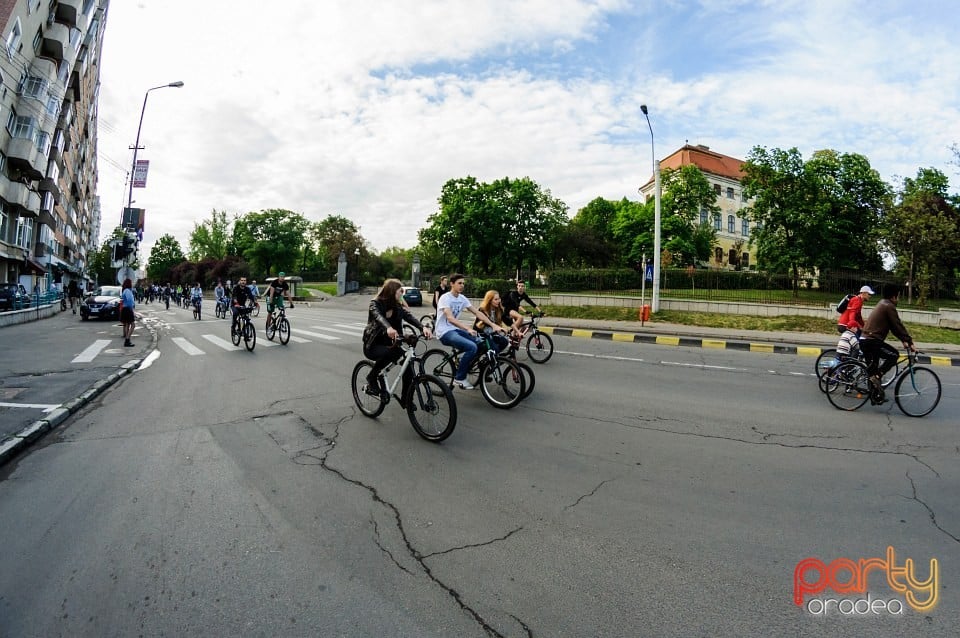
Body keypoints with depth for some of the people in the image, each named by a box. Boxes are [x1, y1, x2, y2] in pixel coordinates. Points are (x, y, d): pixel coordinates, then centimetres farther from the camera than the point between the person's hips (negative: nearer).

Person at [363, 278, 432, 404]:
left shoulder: (398, 307, 4)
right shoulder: (375, 303, -10)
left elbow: (410, 317, -14)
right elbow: (378, 316, -32)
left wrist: (423, 327, -35)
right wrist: (388, 328, -54)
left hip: (389, 344, 5)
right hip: (373, 346, -5)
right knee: (394, 352, -35)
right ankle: (372, 377, -12)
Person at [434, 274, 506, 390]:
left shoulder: (462, 298, 7)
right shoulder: (445, 298, -15)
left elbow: (477, 312, 3)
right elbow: (450, 318, -29)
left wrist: (493, 325, -8)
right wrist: (468, 328, -41)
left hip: (455, 329, 7)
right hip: (445, 332, -7)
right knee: (472, 347, -26)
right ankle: (459, 378, -11)